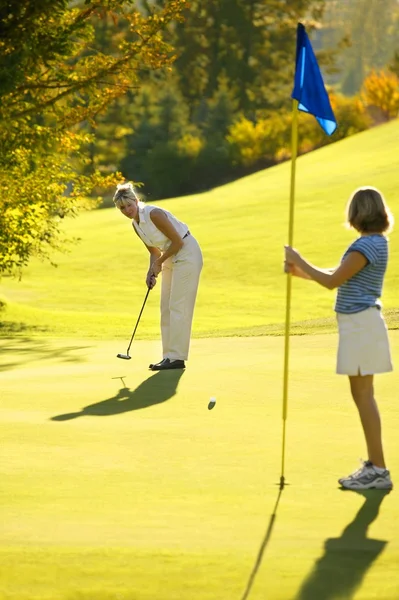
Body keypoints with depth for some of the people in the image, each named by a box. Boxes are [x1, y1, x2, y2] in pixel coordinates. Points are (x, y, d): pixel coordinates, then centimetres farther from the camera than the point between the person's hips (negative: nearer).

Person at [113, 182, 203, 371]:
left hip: (187, 254, -9)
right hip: (171, 259, 9)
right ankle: (169, 356, 11)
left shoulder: (154, 214, -22)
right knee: (166, 309, 8)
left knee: (177, 307, -12)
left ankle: (177, 357, -13)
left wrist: (159, 263, -11)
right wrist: (151, 272, -5)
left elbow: (178, 242, -20)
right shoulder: (136, 225, 4)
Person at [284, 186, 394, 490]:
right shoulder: (375, 242, 13)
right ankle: (374, 465, 20)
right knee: (362, 396, 14)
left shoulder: (367, 245, -18)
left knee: (363, 396, -6)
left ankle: (378, 469, -3)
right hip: (359, 324, 10)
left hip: (361, 324, -10)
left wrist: (300, 262, -6)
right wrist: (302, 272, 18)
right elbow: (340, 277, 21)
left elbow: (333, 281, -17)